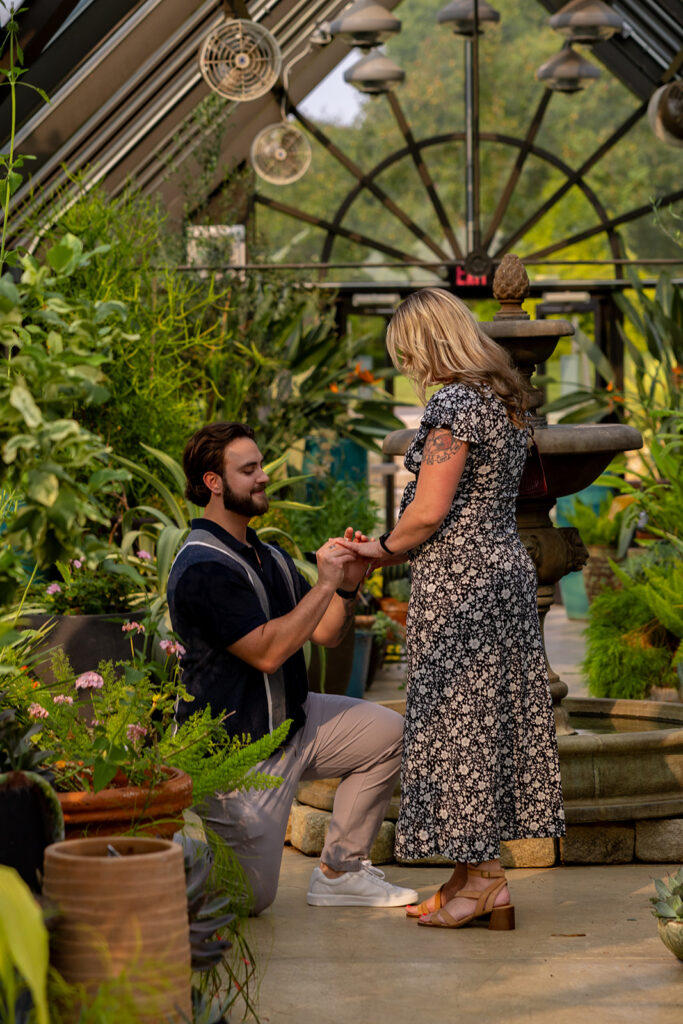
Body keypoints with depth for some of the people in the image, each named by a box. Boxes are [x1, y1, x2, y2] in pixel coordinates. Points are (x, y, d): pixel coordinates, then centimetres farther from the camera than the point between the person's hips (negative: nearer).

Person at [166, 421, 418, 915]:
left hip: (291, 719, 9)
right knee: (251, 898, -8)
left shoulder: (268, 556, 10)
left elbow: (325, 633, 11)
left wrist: (349, 586, -8)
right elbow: (267, 651, -27)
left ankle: (339, 872, 6)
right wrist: (326, 583, -25)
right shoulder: (202, 569, -21)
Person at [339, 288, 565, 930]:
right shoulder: (505, 401, 13)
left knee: (456, 719, -3)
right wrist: (397, 547, 14)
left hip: (457, 581, -9)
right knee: (496, 716, 9)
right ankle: (476, 875, 14)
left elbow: (430, 511, -18)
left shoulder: (453, 404, -15)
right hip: (507, 565, 9)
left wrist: (383, 549, -1)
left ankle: (481, 877, -1)